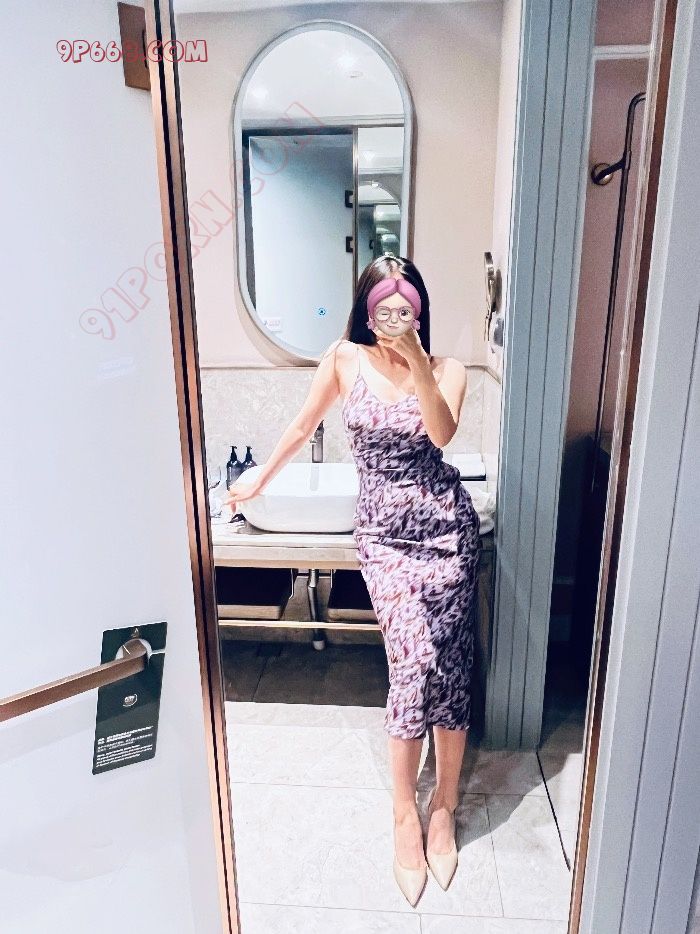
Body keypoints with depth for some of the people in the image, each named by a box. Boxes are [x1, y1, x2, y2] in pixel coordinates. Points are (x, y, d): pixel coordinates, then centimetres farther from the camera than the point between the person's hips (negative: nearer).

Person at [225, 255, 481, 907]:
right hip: (382, 531, -1)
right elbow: (303, 426, 12)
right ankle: (406, 816, 11)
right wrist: (259, 481, 20)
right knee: (416, 661, -10)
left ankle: (443, 803, 21)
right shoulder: (344, 360, 1)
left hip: (445, 526, 1)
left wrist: (416, 360, -25)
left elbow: (441, 432, -18)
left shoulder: (447, 369, 1)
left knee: (443, 664, -1)